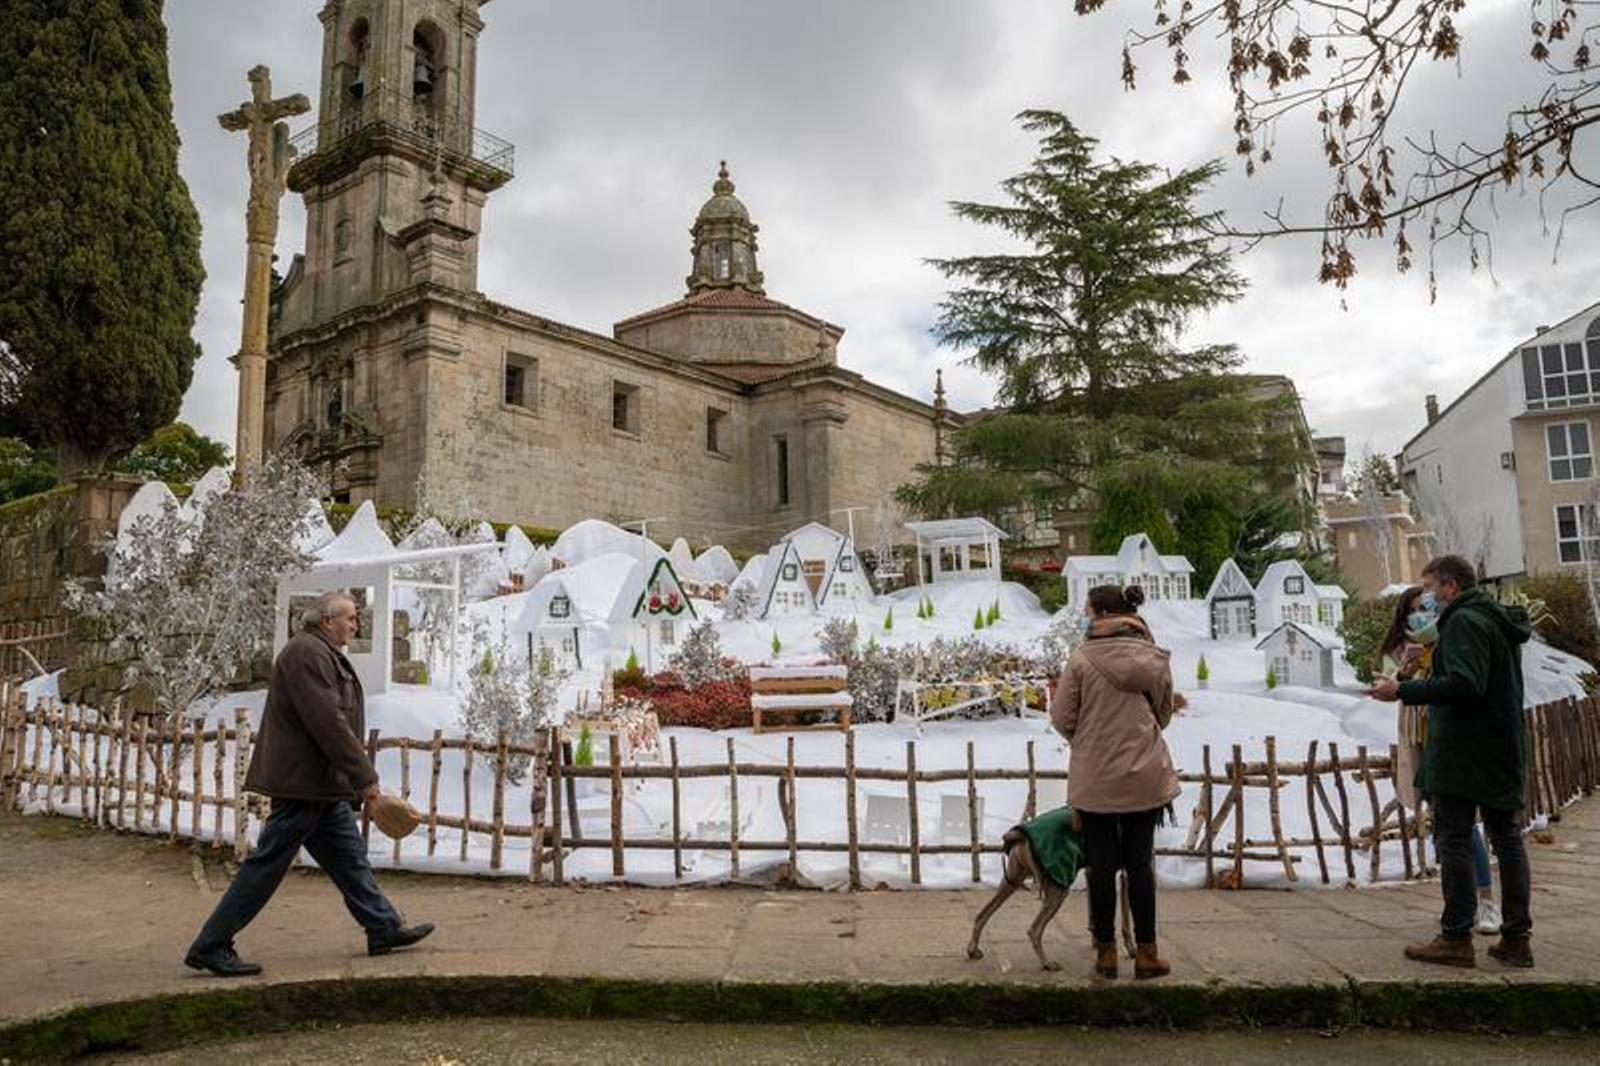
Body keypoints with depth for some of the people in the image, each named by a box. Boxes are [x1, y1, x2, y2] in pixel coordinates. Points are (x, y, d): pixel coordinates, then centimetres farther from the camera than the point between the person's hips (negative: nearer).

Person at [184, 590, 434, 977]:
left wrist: (356, 778, 19)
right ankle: (210, 946, 7)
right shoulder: (306, 652, -16)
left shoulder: (323, 654, 18)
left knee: (350, 856, 13)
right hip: (302, 782, -11)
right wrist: (365, 776, -19)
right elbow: (328, 723, -23)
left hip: (323, 786, 11)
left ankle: (384, 929, 21)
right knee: (267, 864, -3)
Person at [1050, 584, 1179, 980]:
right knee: (1140, 861, 11)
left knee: (1101, 864, 8)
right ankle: (1146, 952, 16)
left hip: (1094, 777, -2)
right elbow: (1164, 713, 10)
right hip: (1144, 776, 3)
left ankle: (1106, 950, 16)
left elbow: (1061, 717, -8)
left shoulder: (1082, 658, -12)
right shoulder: (1154, 658, -2)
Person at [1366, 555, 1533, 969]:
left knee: (1455, 841, -4)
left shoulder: (1464, 621, -13)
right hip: (1504, 750, 10)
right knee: (1507, 838, 12)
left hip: (1462, 753, -10)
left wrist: (1403, 691, -21)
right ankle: (1517, 937, 17)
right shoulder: (1500, 620, 18)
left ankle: (1456, 938, -1)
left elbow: (1464, 684, -25)